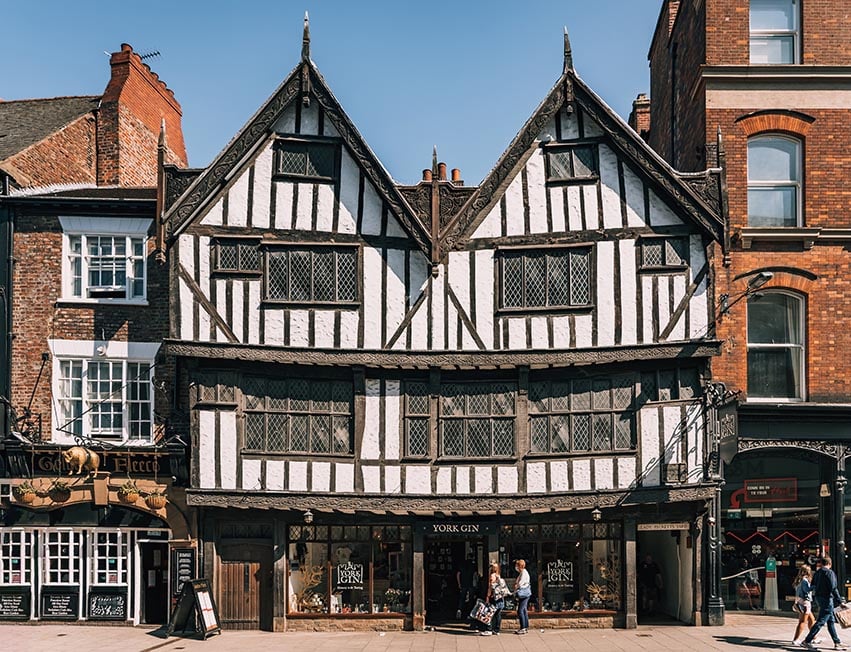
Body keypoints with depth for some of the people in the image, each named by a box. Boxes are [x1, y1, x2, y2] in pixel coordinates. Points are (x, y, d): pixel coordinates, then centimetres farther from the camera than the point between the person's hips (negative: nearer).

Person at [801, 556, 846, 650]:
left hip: (819, 599, 9)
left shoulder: (817, 573, 13)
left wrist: (815, 599, 24)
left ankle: (837, 643, 18)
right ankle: (807, 641, -11)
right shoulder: (829, 572, -12)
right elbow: (833, 588, -18)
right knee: (821, 621, -8)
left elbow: (813, 587, 16)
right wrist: (840, 601, -16)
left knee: (831, 621, 15)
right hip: (827, 598, -9)